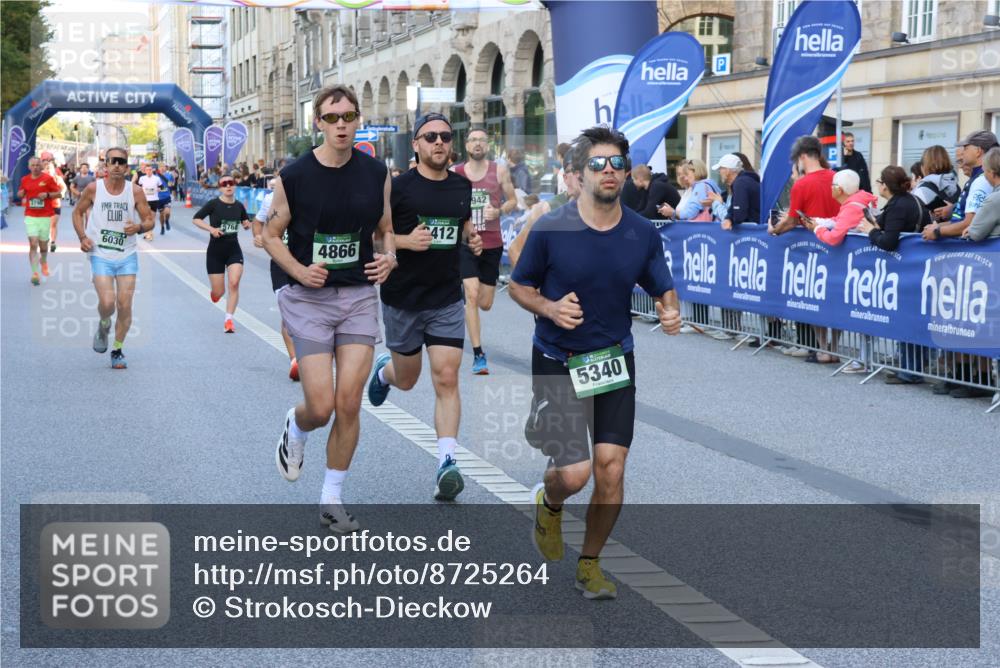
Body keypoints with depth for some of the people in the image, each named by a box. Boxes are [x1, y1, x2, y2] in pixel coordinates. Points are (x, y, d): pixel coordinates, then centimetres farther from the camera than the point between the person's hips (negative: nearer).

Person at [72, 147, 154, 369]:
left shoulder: (135, 191, -3)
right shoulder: (93, 189, -4)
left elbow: (149, 219, 4)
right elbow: (77, 212, 10)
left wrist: (139, 227, -19)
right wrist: (83, 237, -5)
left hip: (128, 255, 1)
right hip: (100, 255, -1)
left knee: (125, 306, -1)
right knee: (107, 302, -16)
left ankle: (118, 350, 18)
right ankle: (103, 326, 20)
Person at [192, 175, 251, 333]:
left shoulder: (239, 206, 2)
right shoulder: (213, 204, -9)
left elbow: (246, 221, 19)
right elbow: (196, 219, -7)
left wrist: (247, 224, -4)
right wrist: (211, 229, -21)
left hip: (234, 250, 2)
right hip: (215, 251, -2)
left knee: (234, 283, -19)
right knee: (218, 293, 1)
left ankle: (228, 320, -8)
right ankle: (213, 292, 42)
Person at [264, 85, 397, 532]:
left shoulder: (376, 173, 2)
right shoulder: (293, 176, -6)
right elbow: (271, 235, 2)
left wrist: (389, 258, -7)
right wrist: (299, 271, -15)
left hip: (360, 297, 2)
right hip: (309, 299, -2)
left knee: (349, 404, -2)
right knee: (321, 407, -7)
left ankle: (332, 499, 14)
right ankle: (295, 428, 32)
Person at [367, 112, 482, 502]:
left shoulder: (462, 186, 5)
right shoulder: (399, 187, -10)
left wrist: (472, 237, 3)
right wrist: (405, 240, -24)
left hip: (447, 299, 2)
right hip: (403, 298, -2)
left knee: (446, 379, -9)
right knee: (406, 381, 14)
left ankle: (447, 463, -11)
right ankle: (384, 369, 52)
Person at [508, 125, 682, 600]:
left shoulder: (643, 234, -2)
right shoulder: (550, 230, -11)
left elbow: (663, 291, 8)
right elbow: (518, 286, 1)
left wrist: (670, 314, -15)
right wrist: (549, 308, -19)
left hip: (615, 361, 3)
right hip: (557, 363, -3)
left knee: (611, 467, -3)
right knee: (575, 473, -11)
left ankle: (590, 563, 19)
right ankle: (548, 503, 28)